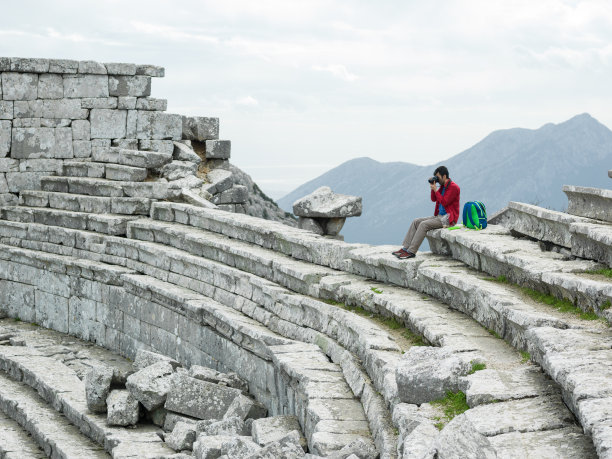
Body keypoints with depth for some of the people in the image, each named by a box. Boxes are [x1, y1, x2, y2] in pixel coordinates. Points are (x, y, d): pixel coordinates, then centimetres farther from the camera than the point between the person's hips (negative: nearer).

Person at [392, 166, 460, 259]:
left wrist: (435, 190, -14)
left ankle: (411, 252, -25)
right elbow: (433, 199, 15)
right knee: (416, 222, -2)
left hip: (448, 218, -10)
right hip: (439, 216, 10)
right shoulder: (443, 186, 16)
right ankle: (405, 248, -8)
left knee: (424, 224, -25)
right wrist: (432, 187, 1)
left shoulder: (453, 187, -13)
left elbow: (444, 202, -21)